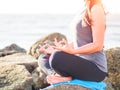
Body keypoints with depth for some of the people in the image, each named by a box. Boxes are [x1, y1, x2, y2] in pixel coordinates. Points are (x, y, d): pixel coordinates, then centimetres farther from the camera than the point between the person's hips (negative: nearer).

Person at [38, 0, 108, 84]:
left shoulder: (96, 9, -14)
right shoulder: (87, 9, 13)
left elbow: (98, 45, -20)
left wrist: (72, 51, -31)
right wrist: (56, 50, 11)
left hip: (96, 68, -10)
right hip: (84, 63, 10)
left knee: (57, 58, -33)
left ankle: (67, 77, -7)